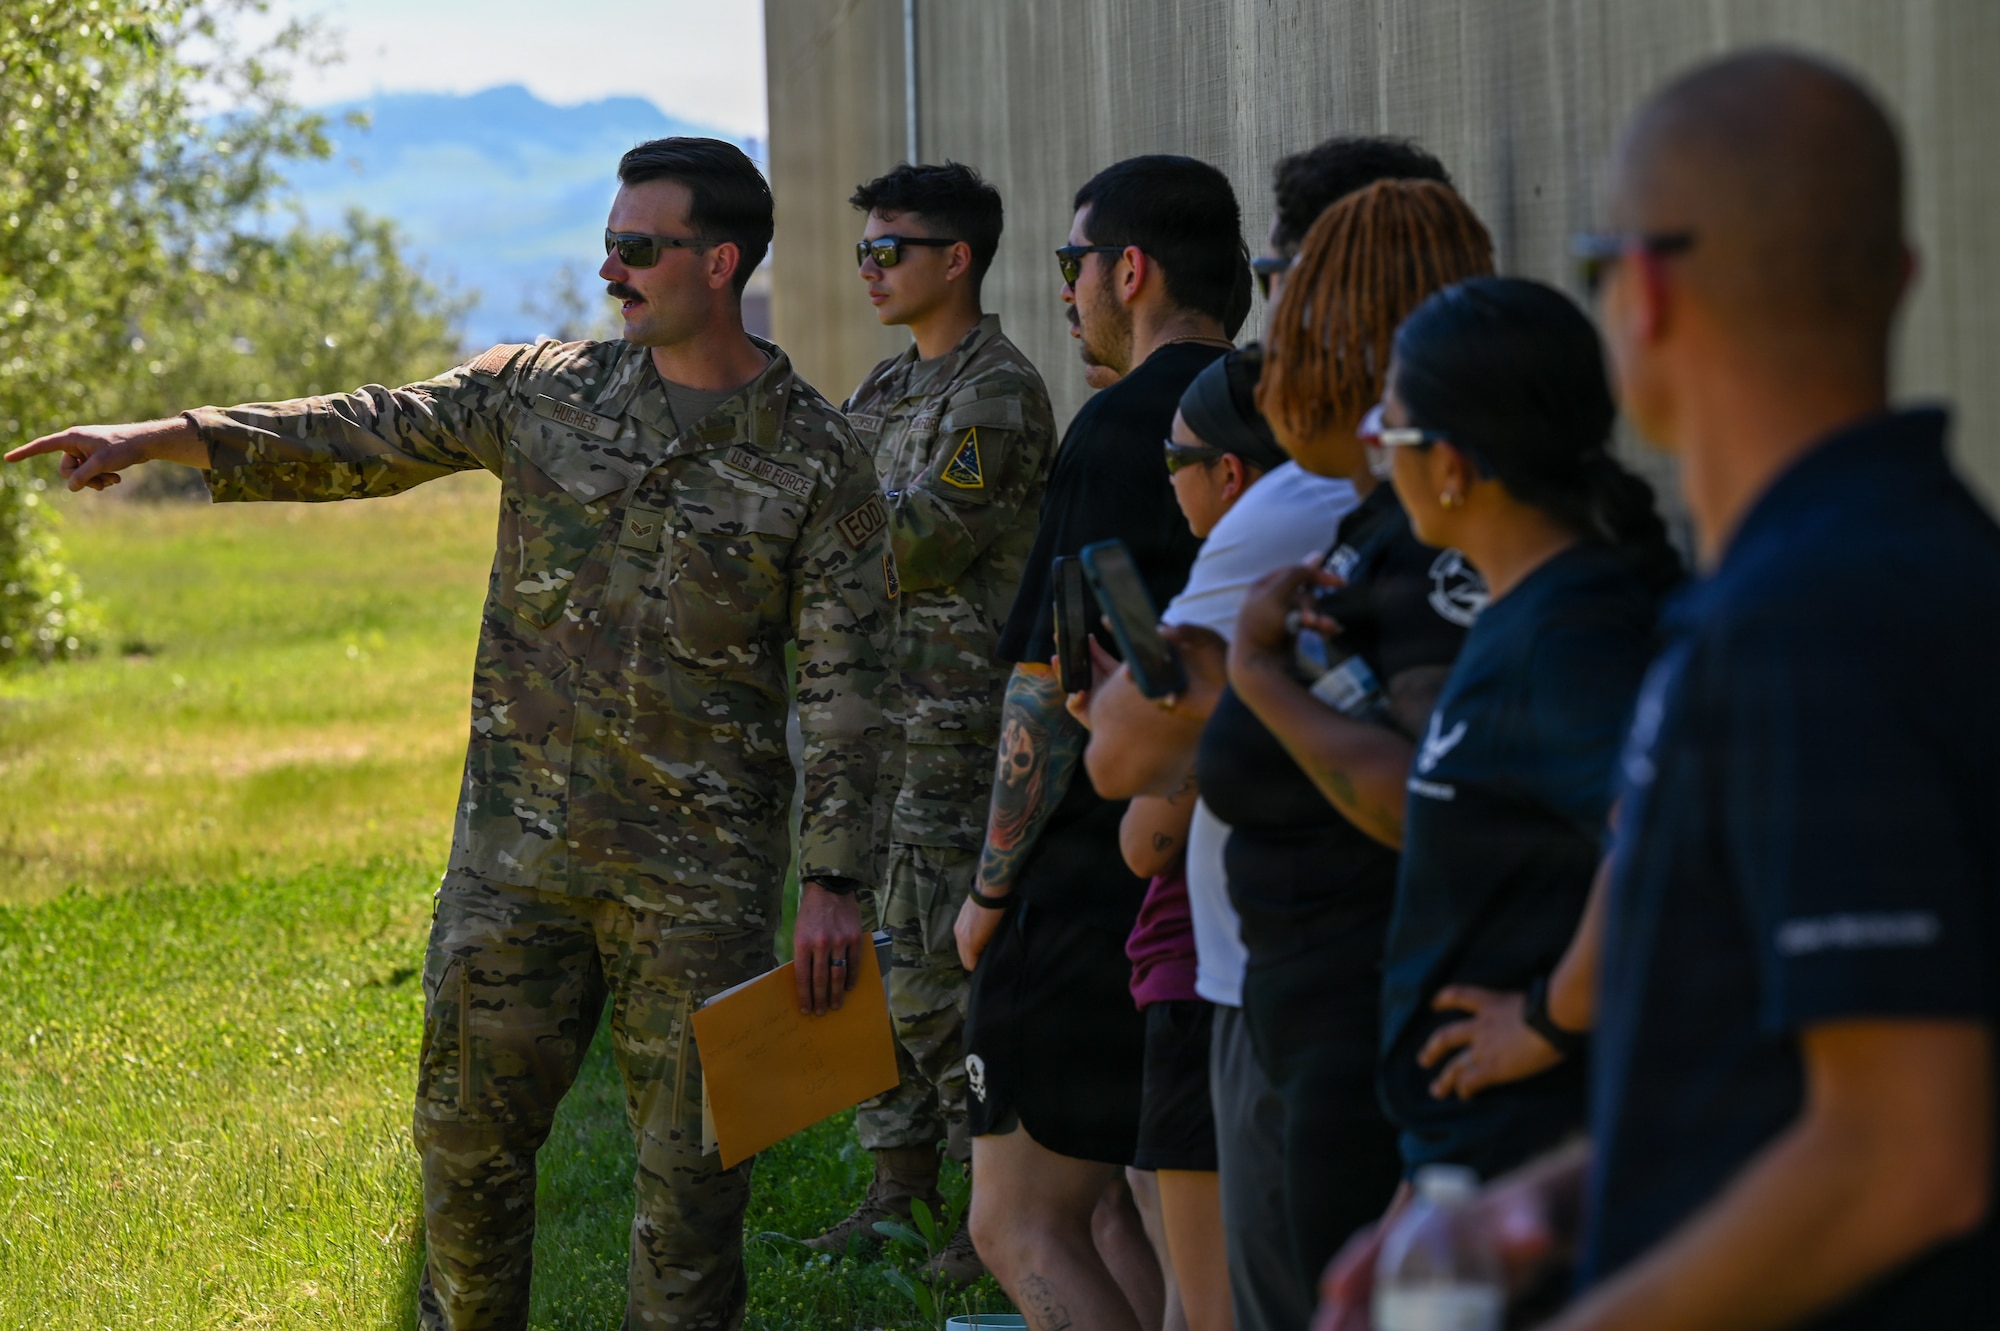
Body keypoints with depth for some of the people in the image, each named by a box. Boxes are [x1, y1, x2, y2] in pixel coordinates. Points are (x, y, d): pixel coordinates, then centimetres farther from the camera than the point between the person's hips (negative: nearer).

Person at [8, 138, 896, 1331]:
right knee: (471, 1131, 8)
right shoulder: (544, 392, 6)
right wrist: (170, 437, -7)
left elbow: (844, 687, -4)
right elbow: (364, 437, 4)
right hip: (520, 846, 3)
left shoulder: (817, 460, -3)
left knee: (692, 1161, 2)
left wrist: (836, 881, -10)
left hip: (699, 874, -3)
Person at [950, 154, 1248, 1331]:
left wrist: (992, 888, -7)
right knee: (1130, 1211, 18)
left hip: (1102, 886, -9)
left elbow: (1056, 689, -17)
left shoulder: (1123, 430, -15)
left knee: (1022, 1225, -3)